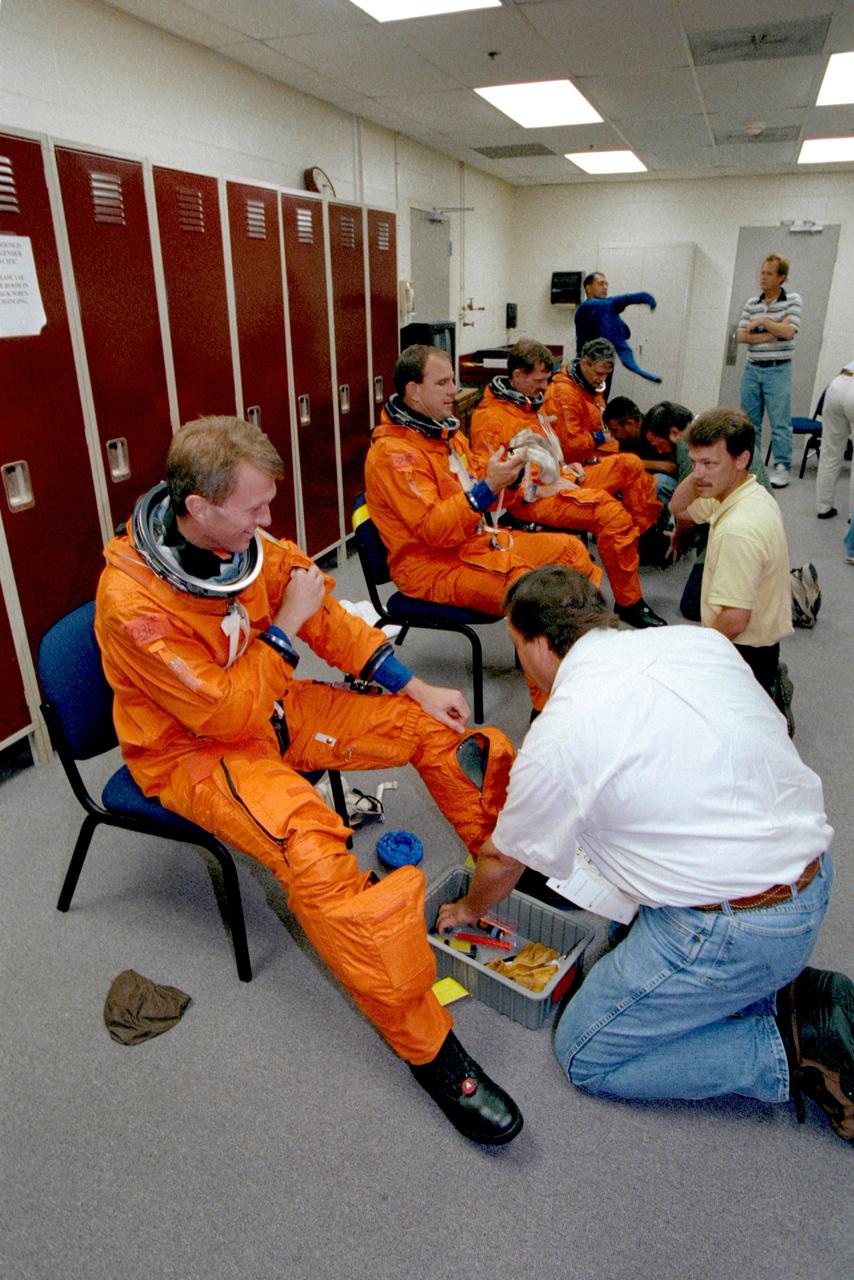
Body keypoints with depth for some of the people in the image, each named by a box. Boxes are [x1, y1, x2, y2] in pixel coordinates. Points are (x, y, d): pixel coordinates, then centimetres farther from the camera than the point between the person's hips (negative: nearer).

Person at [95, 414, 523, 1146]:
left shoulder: (242, 544, -7)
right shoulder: (132, 599, -28)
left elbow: (328, 619, 2)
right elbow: (226, 714, -27)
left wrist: (416, 689, -1)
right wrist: (286, 628, -23)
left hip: (269, 711, 7)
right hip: (192, 751, -7)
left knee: (435, 728, 2)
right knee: (312, 850, -35)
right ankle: (429, 1049, -21)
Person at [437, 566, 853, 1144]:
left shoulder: (561, 732, -16)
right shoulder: (701, 640, 0)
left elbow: (503, 860, 0)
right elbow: (776, 736, 13)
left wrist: (470, 911, 22)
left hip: (734, 931, -8)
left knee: (584, 1055, 9)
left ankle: (795, 1051, 3)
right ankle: (796, 995, 12)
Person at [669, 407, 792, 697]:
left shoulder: (738, 530, -31)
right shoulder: (752, 492, 0)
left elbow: (735, 620, -31)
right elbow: (679, 507, 15)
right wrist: (700, 471, -4)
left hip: (743, 654, -10)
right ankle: (765, 688, 17)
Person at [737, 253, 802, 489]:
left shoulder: (792, 300, -1)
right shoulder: (751, 304, 9)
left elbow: (788, 331, -13)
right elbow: (741, 336, 0)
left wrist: (763, 321, -11)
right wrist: (769, 336, -11)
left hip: (778, 370, -4)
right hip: (752, 369, 4)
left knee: (780, 423, -5)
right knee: (750, 421, 9)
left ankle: (782, 468, 0)